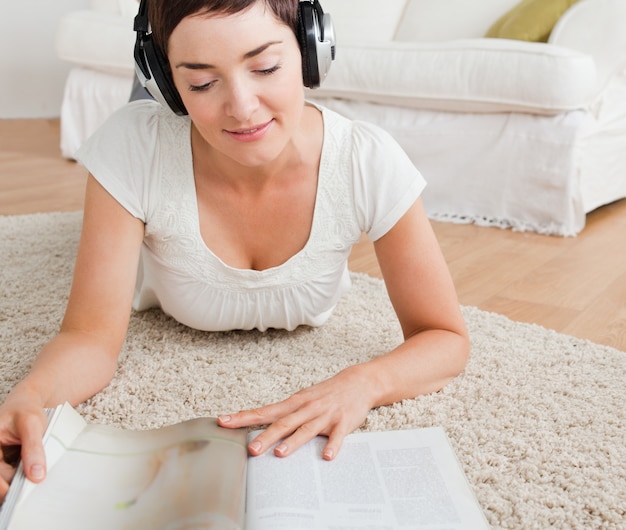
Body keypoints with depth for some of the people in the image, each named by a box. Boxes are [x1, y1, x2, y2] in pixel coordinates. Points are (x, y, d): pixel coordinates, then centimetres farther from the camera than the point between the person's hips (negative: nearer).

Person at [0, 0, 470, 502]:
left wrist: (362, 384, -53)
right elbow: (92, 336, -36)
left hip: (302, 323, 1)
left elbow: (447, 339, -32)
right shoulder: (134, 145, -39)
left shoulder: (369, 162, -39)